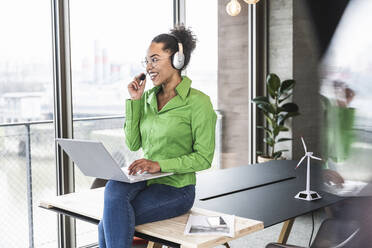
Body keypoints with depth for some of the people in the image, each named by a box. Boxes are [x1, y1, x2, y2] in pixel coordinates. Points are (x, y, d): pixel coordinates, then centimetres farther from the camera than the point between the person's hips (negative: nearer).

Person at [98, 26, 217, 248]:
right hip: (145, 180, 5)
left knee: (108, 226, -24)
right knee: (113, 189, -30)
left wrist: (160, 165, -20)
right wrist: (135, 101, 1)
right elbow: (133, 144, 7)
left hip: (176, 188, -5)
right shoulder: (148, 96, 9)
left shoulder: (198, 102, -10)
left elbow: (204, 158, -11)